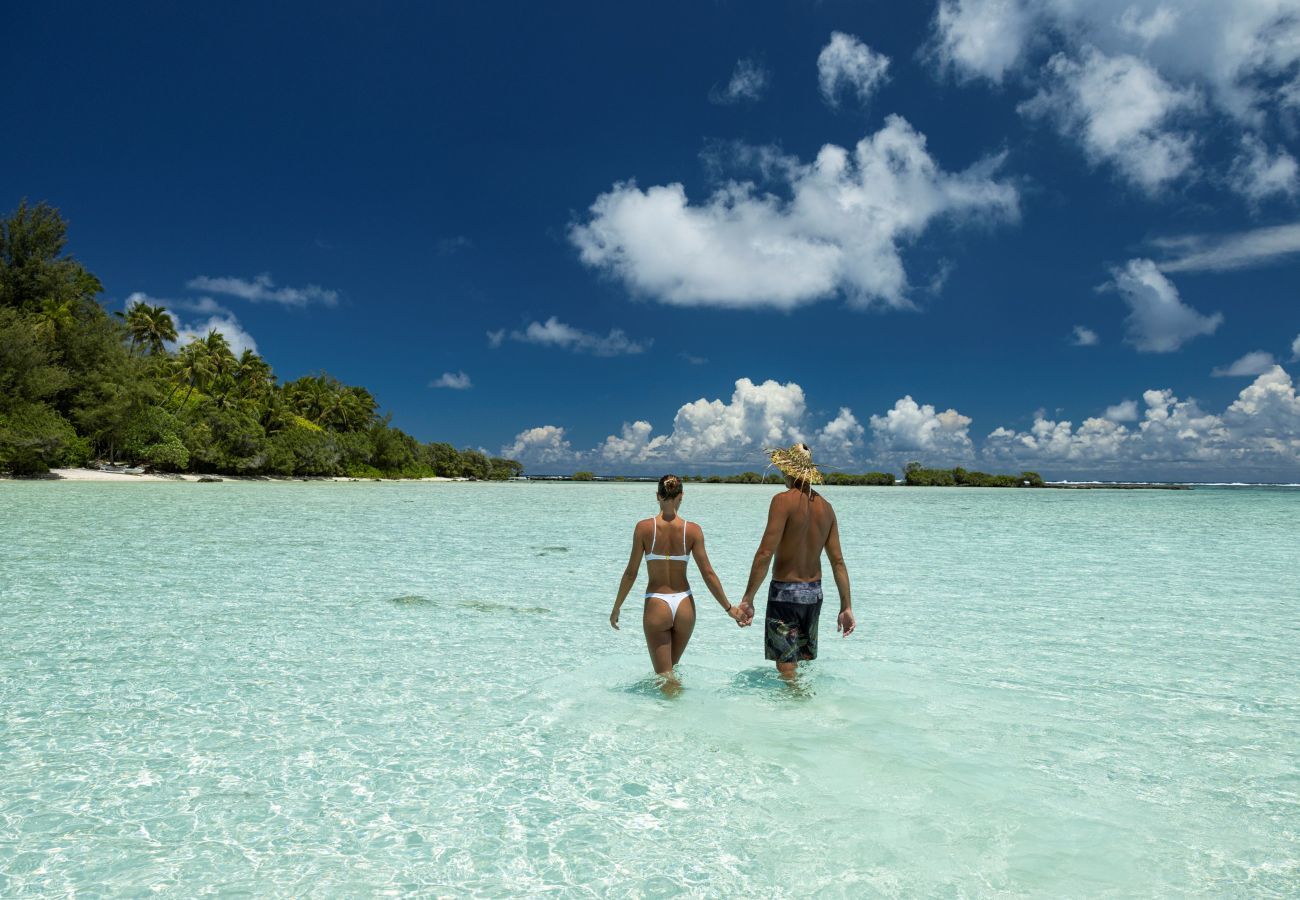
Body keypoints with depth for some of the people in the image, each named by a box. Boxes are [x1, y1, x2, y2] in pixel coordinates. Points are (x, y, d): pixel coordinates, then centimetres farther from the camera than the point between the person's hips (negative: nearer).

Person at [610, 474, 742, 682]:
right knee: (672, 667, 24)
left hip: (656, 605, -2)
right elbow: (708, 573, -5)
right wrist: (729, 608, 4)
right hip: (684, 604, 2)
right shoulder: (693, 530, -6)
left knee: (664, 674, 5)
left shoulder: (644, 527, -9)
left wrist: (617, 608, 6)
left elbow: (631, 573, -6)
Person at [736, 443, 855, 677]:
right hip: (814, 593, 7)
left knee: (787, 670, 2)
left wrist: (747, 599, -17)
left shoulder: (784, 500, -15)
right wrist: (846, 607, 11)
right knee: (806, 663, 20)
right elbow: (838, 561, 6)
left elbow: (765, 553, -21)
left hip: (785, 593, -7)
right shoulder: (825, 506, 5)